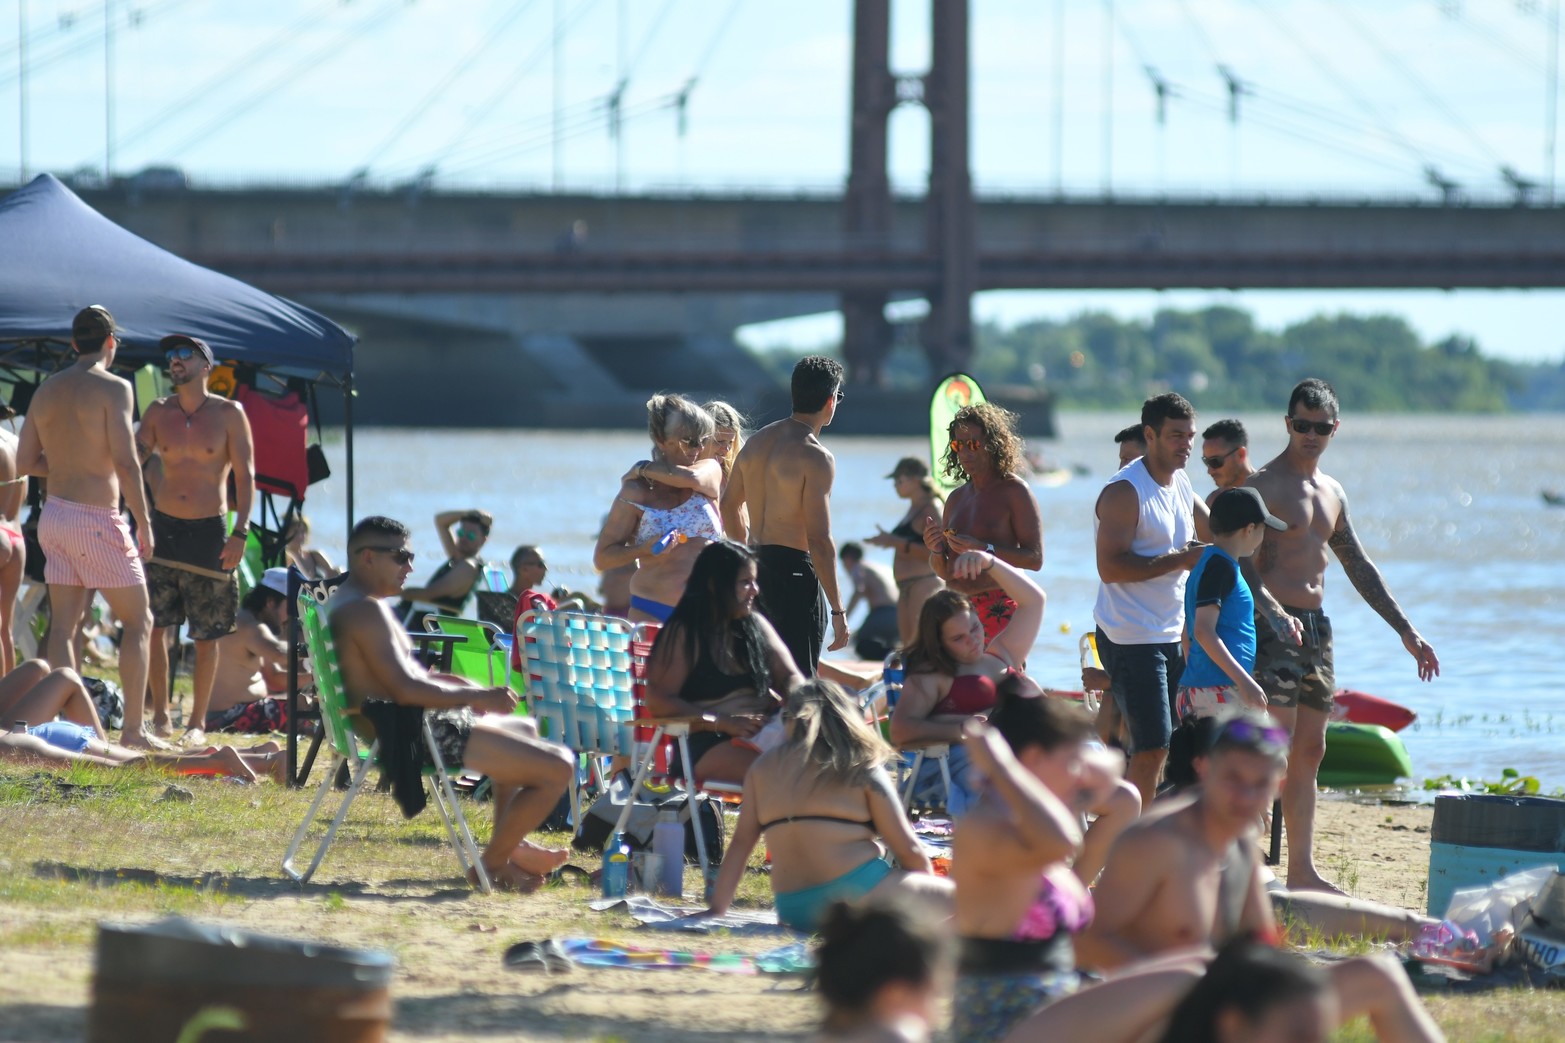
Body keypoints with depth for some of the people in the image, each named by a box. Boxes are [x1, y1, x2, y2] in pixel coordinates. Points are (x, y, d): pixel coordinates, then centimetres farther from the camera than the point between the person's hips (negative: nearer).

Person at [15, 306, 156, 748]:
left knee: (63, 626, 6)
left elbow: (25, 463, 10)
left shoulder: (46, 391, 8)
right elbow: (126, 462, -19)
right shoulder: (112, 388, -11)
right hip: (96, 520, -6)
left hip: (55, 514, 6)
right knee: (138, 621, 5)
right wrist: (144, 523, -12)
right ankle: (133, 730, 2)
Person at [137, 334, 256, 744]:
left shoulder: (229, 414, -3)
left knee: (206, 636, 3)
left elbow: (245, 475, -4)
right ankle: (160, 714, 5)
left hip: (209, 531, -2)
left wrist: (240, 533, -12)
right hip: (163, 526, 2)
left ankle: (197, 722, 12)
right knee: (152, 625, -6)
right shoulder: (158, 412, 5)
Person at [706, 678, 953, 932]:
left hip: (793, 912, 5)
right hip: (858, 890, -5)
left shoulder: (764, 767, 15)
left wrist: (717, 911, 21)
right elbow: (908, 849, 6)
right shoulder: (861, 768, 5)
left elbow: (741, 842, 14)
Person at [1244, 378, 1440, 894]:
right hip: (1276, 625, -8)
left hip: (1317, 626, 8)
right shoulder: (1266, 485, -8)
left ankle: (1302, 870, 13)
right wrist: (1275, 615, -35)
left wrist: (1407, 632, 20)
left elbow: (1359, 568, 23)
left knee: (1310, 751, 9)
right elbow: (1243, 561, -19)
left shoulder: (1332, 493, 17)